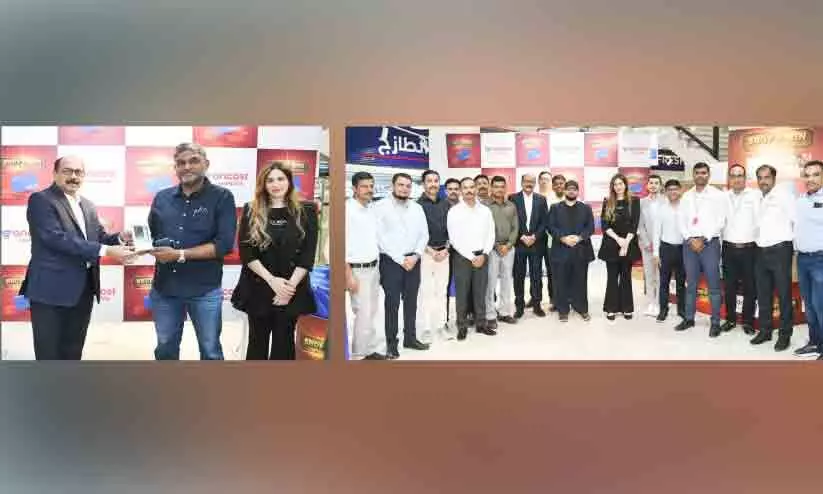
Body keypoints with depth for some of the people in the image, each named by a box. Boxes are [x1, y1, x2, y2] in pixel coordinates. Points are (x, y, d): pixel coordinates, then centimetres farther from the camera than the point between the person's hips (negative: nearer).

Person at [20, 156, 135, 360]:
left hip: (83, 289, 7)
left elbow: (100, 236, 13)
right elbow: (57, 238, -21)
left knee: (73, 351, 16)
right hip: (51, 288, -7)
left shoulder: (88, 206, 15)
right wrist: (106, 251, -26)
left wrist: (119, 238, -10)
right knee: (49, 353, 2)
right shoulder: (41, 200, -9)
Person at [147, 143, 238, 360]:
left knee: (210, 350, 11)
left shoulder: (222, 197, -7)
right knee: (165, 349, 18)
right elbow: (150, 235, 16)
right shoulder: (162, 198, 7)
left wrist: (180, 255, -18)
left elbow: (224, 244, -16)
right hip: (164, 287, 4)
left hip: (205, 290, -4)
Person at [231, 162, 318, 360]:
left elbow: (308, 254, -4)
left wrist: (290, 285, -13)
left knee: (283, 344, 7)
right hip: (258, 289, 1)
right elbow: (246, 252, -5)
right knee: (258, 344, 10)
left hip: (292, 291, 0)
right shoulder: (251, 211, 2)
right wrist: (272, 280, -15)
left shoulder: (306, 211, 0)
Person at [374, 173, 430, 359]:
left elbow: (424, 235, 9)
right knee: (392, 303, 1)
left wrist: (415, 256, -7)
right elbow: (380, 237, -10)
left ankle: (410, 337, 25)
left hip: (413, 260, 5)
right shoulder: (381, 207, -4)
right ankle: (391, 343, 10)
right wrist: (400, 259, -13)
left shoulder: (417, 208, 11)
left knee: (411, 301, 12)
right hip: (391, 261, -4)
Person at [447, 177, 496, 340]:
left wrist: (483, 255, -7)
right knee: (462, 293, 2)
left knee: (480, 291, 9)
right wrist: (471, 257, -11)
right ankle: (462, 326, 11)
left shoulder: (485, 210, 7)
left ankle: (481, 324, 19)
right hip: (462, 257, -3)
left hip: (482, 256, 3)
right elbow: (454, 239, -8)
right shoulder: (454, 211, -4)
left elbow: (491, 235, 6)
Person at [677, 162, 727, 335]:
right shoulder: (686, 196, 11)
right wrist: (690, 239, -7)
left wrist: (703, 239, -11)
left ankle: (715, 322, 6)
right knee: (691, 283, 10)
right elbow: (681, 220, 7)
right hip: (689, 243, 4)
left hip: (710, 243, -3)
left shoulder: (718, 195, 0)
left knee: (713, 285, -1)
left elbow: (720, 221, -6)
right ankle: (689, 318, 17)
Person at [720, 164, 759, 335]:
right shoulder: (723, 197, 6)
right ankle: (730, 319, 21)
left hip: (749, 248, -2)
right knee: (729, 286, 9)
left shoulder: (755, 195, -2)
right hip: (729, 248, 2)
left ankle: (748, 321, 16)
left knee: (749, 287, 5)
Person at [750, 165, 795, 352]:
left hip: (780, 250, -6)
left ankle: (785, 334, 8)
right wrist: (757, 241, 9)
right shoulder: (759, 200, 14)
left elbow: (796, 221, -9)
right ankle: (765, 330, 21)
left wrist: (794, 246, -7)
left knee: (783, 295, 0)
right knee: (763, 294, 11)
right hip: (761, 252, 6)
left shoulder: (783, 195, -6)